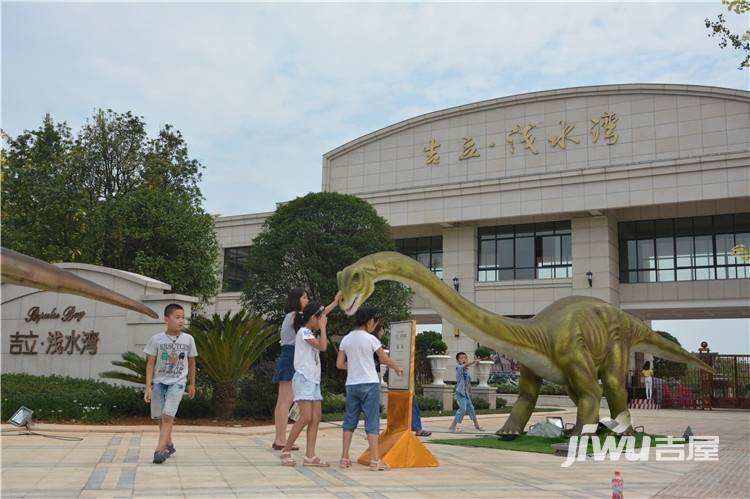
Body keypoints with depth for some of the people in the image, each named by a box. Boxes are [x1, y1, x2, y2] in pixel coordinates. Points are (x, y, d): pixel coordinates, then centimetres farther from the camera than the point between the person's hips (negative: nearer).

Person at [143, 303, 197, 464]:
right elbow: (150, 363, -2)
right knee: (161, 417, 11)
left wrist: (192, 384, 15)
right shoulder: (156, 339, -5)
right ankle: (168, 445, 31)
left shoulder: (188, 339, -2)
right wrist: (148, 387, -7)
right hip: (159, 382, 1)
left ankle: (159, 450, -15)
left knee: (168, 416, -15)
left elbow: (191, 362, 10)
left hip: (177, 383, -1)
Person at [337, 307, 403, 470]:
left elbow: (339, 364, 6)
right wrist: (397, 368, 17)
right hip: (369, 384, -5)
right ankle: (375, 460, -2)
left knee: (350, 421, 11)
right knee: (372, 422, -1)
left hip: (351, 384, 5)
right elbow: (385, 359, 1)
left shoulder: (346, 339, 4)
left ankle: (345, 458, 12)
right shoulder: (370, 339, -9)